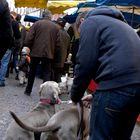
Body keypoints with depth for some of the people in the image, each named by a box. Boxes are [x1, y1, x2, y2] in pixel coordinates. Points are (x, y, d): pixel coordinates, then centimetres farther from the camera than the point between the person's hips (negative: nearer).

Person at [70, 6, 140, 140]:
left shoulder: (90, 22, 8)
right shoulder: (117, 24, 34)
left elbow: (85, 64, -3)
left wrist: (75, 95, 10)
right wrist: (96, 95, 27)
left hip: (116, 86, -9)